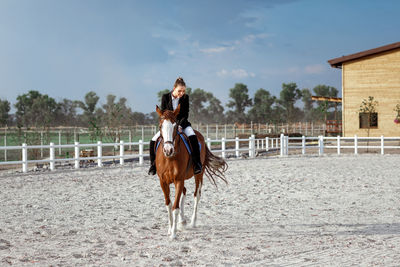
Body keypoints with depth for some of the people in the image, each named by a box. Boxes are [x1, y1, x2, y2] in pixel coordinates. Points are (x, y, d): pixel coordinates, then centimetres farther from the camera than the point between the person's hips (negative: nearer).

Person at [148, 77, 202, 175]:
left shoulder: (185, 98, -8)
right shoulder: (166, 97, -9)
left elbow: (185, 114, -6)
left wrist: (180, 125, -22)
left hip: (182, 123, -1)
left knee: (193, 138, -30)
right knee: (153, 141, -14)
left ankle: (197, 163, -24)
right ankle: (153, 164, 5)